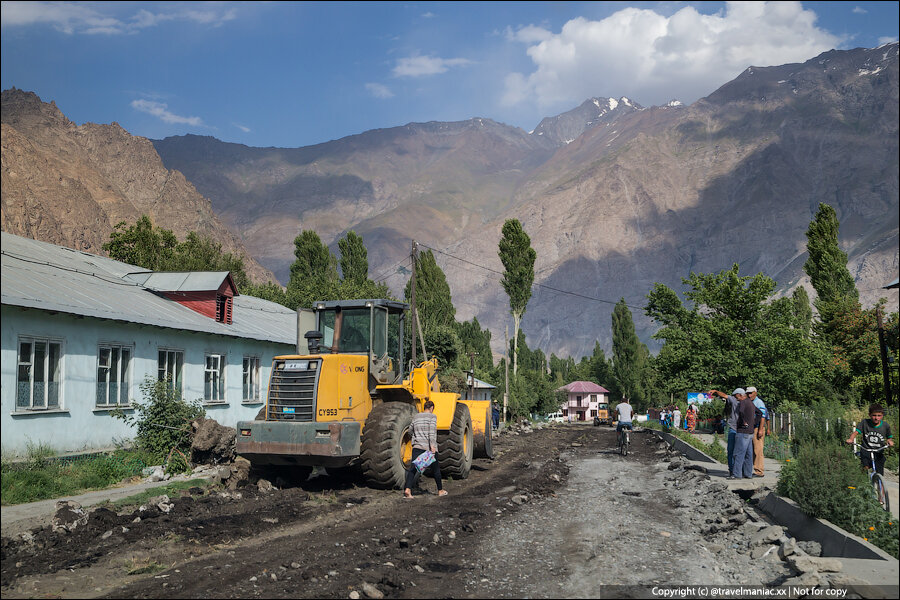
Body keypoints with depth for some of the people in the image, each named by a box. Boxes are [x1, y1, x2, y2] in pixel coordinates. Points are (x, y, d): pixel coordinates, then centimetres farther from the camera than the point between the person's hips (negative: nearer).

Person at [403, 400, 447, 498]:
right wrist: (432, 445, -22)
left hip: (417, 446, 3)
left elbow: (410, 431, 22)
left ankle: (407, 489, -23)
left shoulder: (415, 417, 12)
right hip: (429, 447, -3)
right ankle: (440, 490, 26)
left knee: (413, 469, -4)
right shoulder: (432, 416, -3)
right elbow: (432, 431, -16)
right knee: (436, 469, 13)